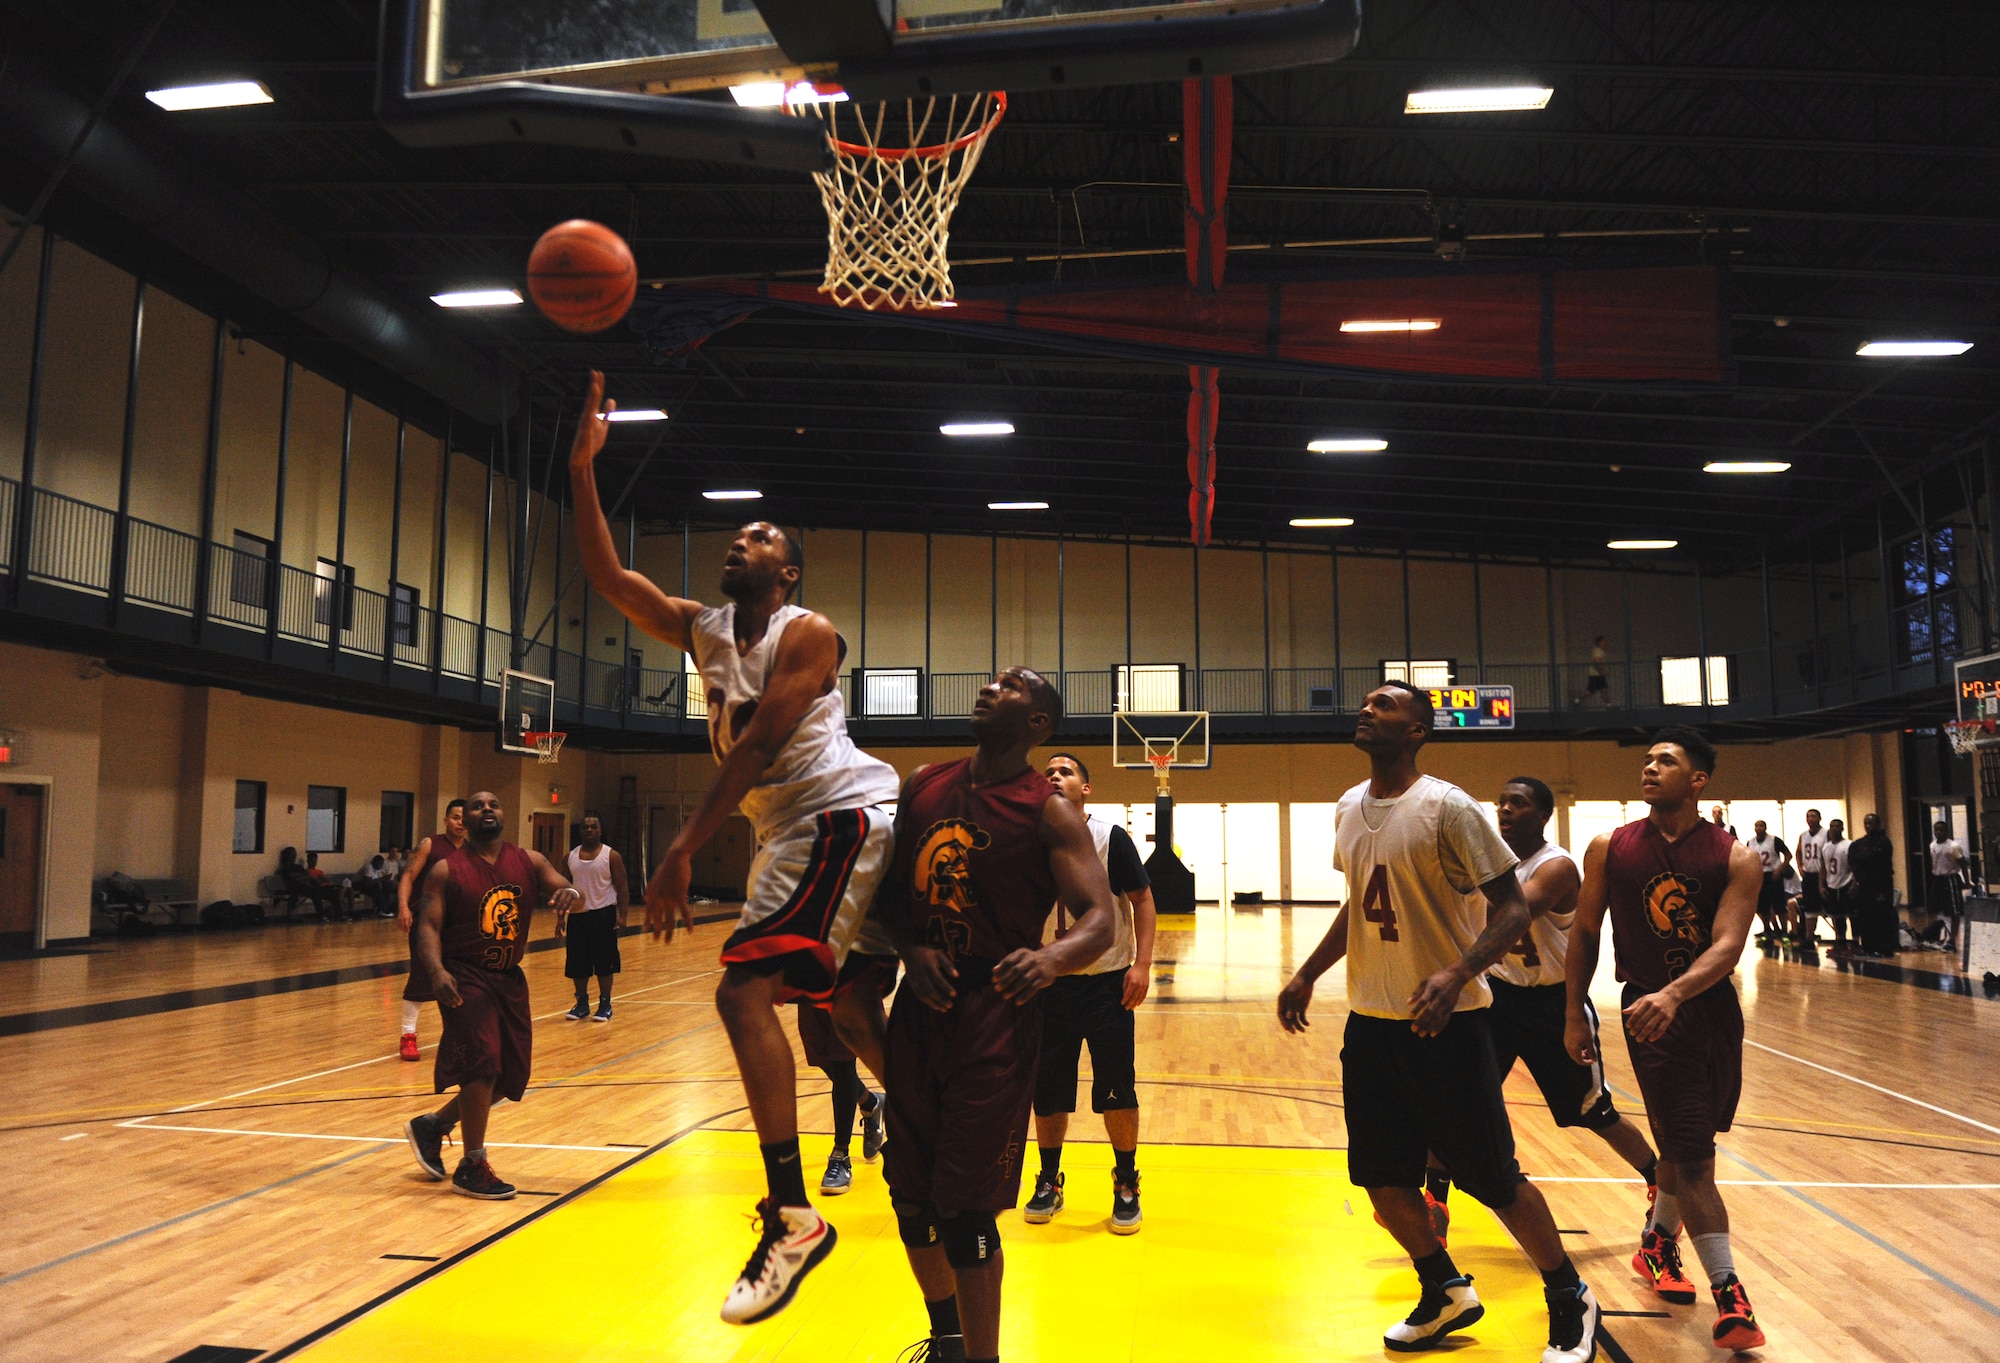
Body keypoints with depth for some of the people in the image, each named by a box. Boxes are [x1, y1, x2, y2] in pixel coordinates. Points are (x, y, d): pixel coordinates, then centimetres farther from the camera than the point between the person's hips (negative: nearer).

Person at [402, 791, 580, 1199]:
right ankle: (472, 1167, -1)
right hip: (465, 976, -6)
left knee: (511, 1075, 11)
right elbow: (428, 925, -12)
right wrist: (436, 971, -29)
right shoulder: (447, 869, -7)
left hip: (509, 977, 6)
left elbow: (565, 889, -3)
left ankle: (431, 1125, 34)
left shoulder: (529, 861, 4)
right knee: (483, 1065, -17)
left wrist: (569, 894, -29)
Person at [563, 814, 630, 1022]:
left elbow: (622, 888, -3)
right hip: (578, 914, 4)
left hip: (603, 914, -4)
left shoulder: (611, 856, -3)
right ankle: (582, 1003, 20)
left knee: (604, 963, 0)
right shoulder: (571, 856, 8)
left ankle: (605, 1005, 10)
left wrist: (621, 915, -12)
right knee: (577, 964, 7)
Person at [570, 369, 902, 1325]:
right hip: (793, 826, 9)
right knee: (827, 993, 20)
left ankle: (792, 1217, -19)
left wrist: (685, 848, -24)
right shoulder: (701, 631, 13)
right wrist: (583, 471, -3)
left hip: (838, 813, -9)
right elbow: (605, 574, 6)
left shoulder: (806, 635, -10)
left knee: (744, 988, -20)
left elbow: (755, 749, -19)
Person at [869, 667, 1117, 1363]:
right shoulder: (922, 786, 7)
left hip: (995, 1012, -6)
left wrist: (1050, 959, -36)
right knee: (911, 1196, 16)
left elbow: (1098, 918, -15)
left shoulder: (1050, 813, -8)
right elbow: (889, 886, 11)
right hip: (920, 1003, 6)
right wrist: (911, 949, -8)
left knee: (965, 1211, -4)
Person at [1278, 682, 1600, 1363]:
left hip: (1445, 1023, -7)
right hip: (1371, 1019, 7)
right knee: (1380, 1175, 11)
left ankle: (1570, 1300, 26)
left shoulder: (1446, 807, -14)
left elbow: (1512, 908, -15)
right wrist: (1308, 976, 16)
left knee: (1493, 1176, 3)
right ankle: (1446, 1293, 34)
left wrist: (1456, 975, -29)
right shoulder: (1349, 808, 8)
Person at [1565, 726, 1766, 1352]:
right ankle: (1728, 1293, -1)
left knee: (1687, 1142, 17)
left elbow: (1727, 945, -18)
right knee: (1692, 1155, -8)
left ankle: (1659, 1242, 41)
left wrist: (1673, 994, -35)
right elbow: (1585, 932, 4)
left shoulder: (1737, 859, -6)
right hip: (1650, 1009, -2)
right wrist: (1575, 1013, 3)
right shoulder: (1609, 848, -4)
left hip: (1713, 1006, 2)